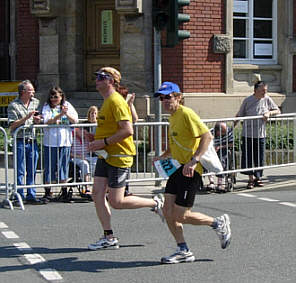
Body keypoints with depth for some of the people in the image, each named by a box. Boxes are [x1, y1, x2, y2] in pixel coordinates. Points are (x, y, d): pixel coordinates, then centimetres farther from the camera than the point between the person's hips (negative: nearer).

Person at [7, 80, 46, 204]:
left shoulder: (36, 102, 12)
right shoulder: (13, 105, -4)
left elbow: (39, 120, 21)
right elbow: (12, 126, -10)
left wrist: (38, 120, -2)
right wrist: (27, 117, -16)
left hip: (33, 141, 5)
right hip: (20, 142, -5)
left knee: (32, 171, 8)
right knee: (20, 172, -2)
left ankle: (31, 196, 14)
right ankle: (20, 197, 4)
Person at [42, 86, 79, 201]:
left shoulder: (67, 105, 9)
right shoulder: (47, 107, 3)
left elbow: (75, 120, 1)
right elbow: (47, 121, -12)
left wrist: (67, 114, -16)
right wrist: (60, 114, -23)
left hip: (65, 141, 1)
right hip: (50, 142, -1)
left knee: (63, 166, 4)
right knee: (50, 166, 0)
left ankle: (64, 191, 12)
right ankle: (48, 192, 9)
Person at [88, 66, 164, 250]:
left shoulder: (116, 101, -16)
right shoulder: (107, 102, 16)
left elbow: (128, 130, -25)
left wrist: (104, 142, -21)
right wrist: (96, 139, 13)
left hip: (119, 157, -10)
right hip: (106, 156, 10)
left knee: (116, 202, -6)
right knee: (97, 194, 2)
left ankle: (156, 203, 12)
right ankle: (109, 238, 6)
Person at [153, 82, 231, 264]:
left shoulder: (186, 114, -13)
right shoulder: (173, 117, 16)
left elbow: (207, 136, -23)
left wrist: (193, 161, -30)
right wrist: (163, 156, 13)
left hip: (191, 170, -9)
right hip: (178, 168, 9)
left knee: (180, 216, -7)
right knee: (168, 211, 2)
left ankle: (219, 224, 13)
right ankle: (184, 251, 12)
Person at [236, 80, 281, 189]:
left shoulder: (267, 99, 2)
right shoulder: (247, 101, -6)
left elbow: (278, 111, 9)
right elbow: (239, 115, 1)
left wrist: (269, 113, -10)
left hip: (260, 134, 2)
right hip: (247, 134, -2)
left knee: (259, 158, 7)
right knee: (248, 157, -4)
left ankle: (258, 178, 20)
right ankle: (251, 179, 4)